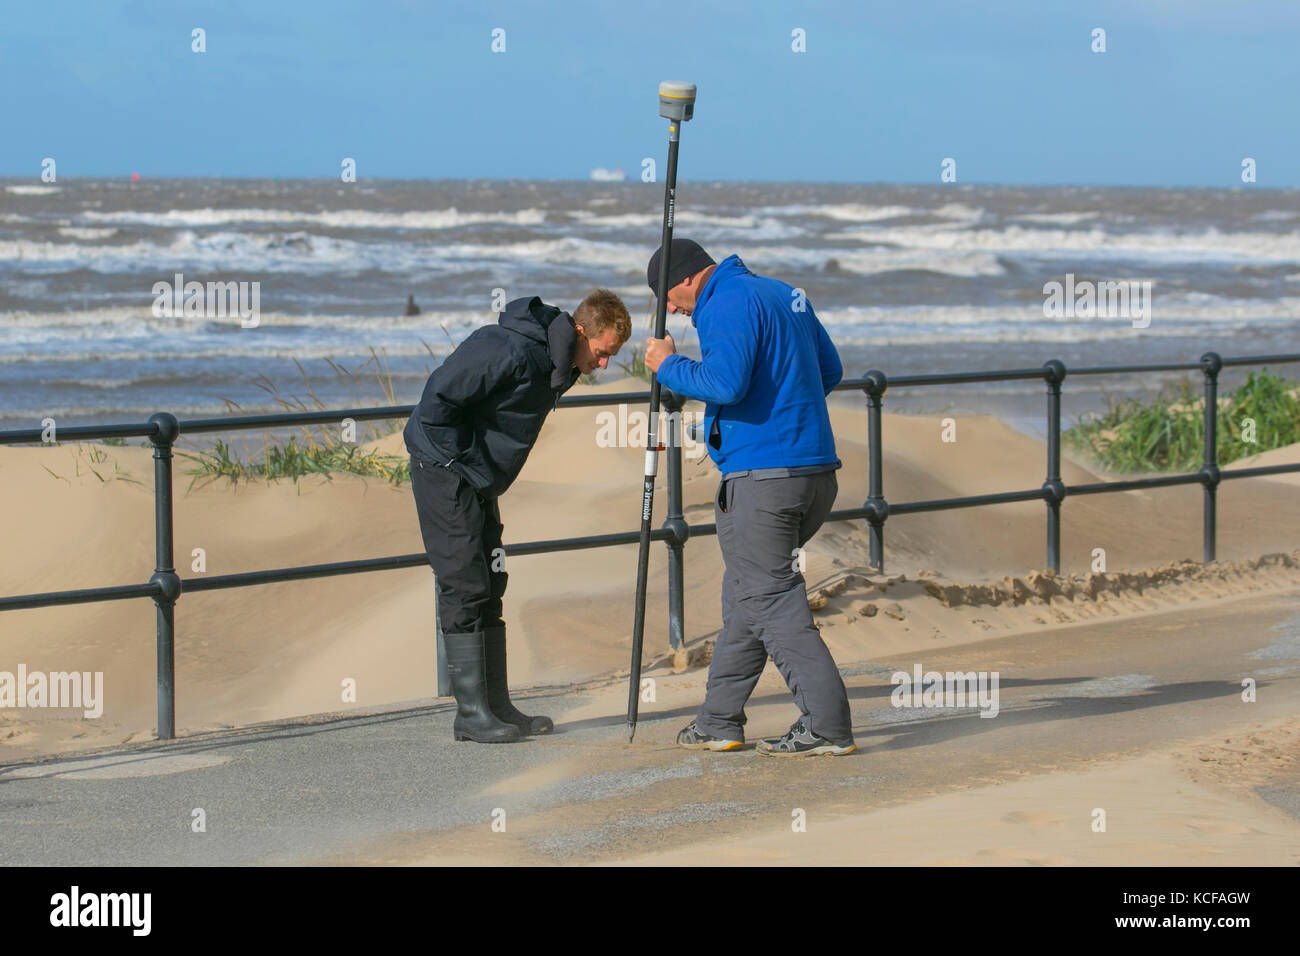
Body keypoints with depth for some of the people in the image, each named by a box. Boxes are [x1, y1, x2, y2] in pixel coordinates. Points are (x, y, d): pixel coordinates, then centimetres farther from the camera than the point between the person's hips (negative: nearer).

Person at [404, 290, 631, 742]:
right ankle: (470, 712, -8)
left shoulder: (555, 361, 5)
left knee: (489, 590, 9)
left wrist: (487, 473, 14)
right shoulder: (511, 351, -27)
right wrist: (460, 460, -19)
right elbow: (438, 398, -26)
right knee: (465, 588, -10)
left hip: (480, 481, 10)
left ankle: (497, 705, 13)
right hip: (444, 471, -10)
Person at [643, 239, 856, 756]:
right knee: (746, 595, 17)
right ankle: (718, 723, 22)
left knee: (771, 601, -7)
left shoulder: (730, 303, -11)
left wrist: (669, 365, -8)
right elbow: (830, 369, 25)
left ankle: (827, 727, -12)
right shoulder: (784, 295, 18)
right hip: (815, 467, 10)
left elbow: (725, 383, -24)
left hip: (761, 477, -10)